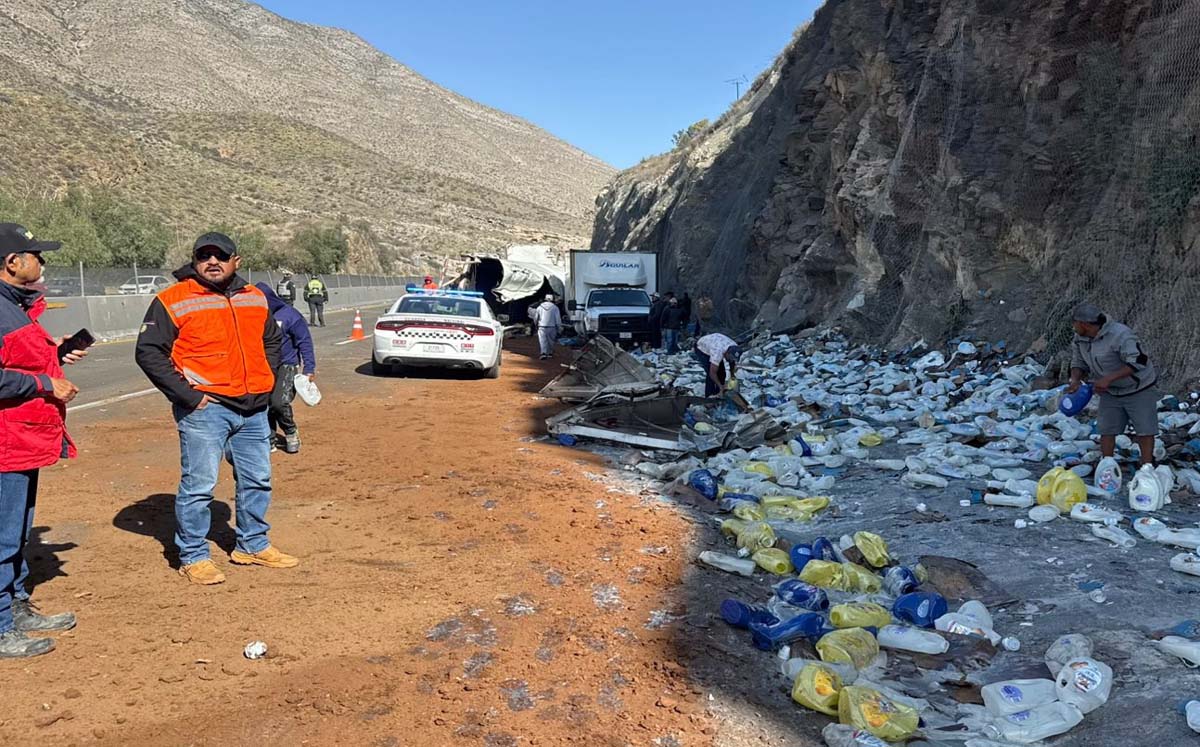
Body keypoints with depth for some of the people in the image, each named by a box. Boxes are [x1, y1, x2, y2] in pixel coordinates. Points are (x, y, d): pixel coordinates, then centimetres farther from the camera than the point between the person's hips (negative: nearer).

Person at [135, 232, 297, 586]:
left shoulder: (256, 298, 11)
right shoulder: (172, 302, -7)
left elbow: (272, 340, 25)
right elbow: (148, 353, -10)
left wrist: (266, 380, 12)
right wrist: (187, 395, -14)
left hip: (254, 408, 6)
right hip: (204, 409, -6)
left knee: (257, 480, 13)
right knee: (199, 485, -3)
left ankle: (253, 545, 30)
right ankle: (192, 557, 13)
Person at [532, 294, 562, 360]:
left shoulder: (540, 307, 3)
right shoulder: (555, 307, -3)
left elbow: (535, 317, 12)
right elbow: (558, 319, -4)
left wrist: (536, 325, 30)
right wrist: (559, 329, 4)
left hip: (542, 327, 0)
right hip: (551, 327, 0)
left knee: (543, 341, -3)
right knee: (551, 341, 15)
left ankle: (544, 353, -20)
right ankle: (550, 353, 25)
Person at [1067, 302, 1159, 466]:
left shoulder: (1119, 334, -29)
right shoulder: (1079, 339, -6)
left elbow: (1138, 361, -32)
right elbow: (1078, 363, 7)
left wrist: (1108, 378, -36)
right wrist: (1075, 380, -15)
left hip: (1139, 390, -6)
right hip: (1110, 392, 6)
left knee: (1144, 430, -1)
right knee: (1106, 430, 5)